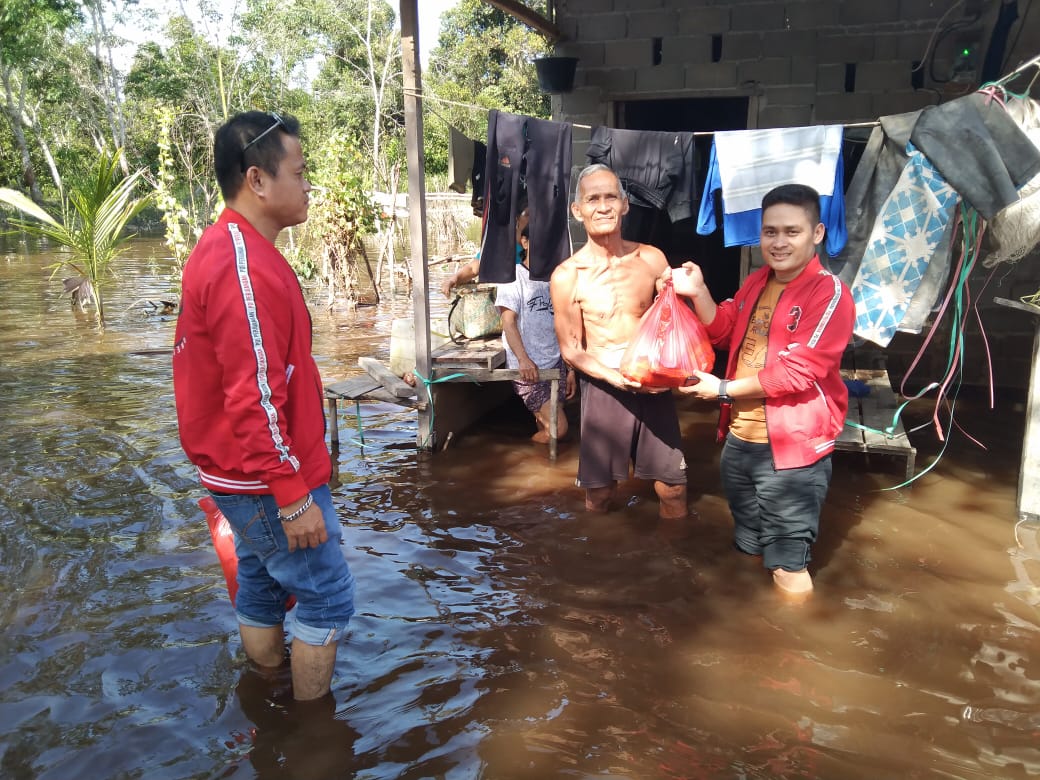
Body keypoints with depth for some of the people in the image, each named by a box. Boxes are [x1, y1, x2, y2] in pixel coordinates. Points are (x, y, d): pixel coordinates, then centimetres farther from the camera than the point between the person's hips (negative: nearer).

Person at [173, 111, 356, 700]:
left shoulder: (224, 250, 9)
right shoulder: (245, 269, -24)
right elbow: (255, 398, -27)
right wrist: (294, 495, -23)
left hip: (245, 475, 10)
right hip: (268, 480, -10)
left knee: (262, 586, 21)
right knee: (329, 595, 3)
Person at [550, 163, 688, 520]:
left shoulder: (652, 259, 0)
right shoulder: (567, 277, -7)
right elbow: (570, 349, -4)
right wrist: (616, 378, -19)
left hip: (654, 387, 2)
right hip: (603, 389, -2)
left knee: (672, 488, 6)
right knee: (599, 493, 8)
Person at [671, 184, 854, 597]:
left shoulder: (830, 294, -16)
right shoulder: (756, 282, 8)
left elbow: (798, 370, -22)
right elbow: (725, 333, 15)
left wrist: (725, 390, -16)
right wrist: (699, 294, -2)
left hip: (792, 448, -7)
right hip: (740, 438, 8)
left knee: (788, 564, 4)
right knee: (747, 547, 26)